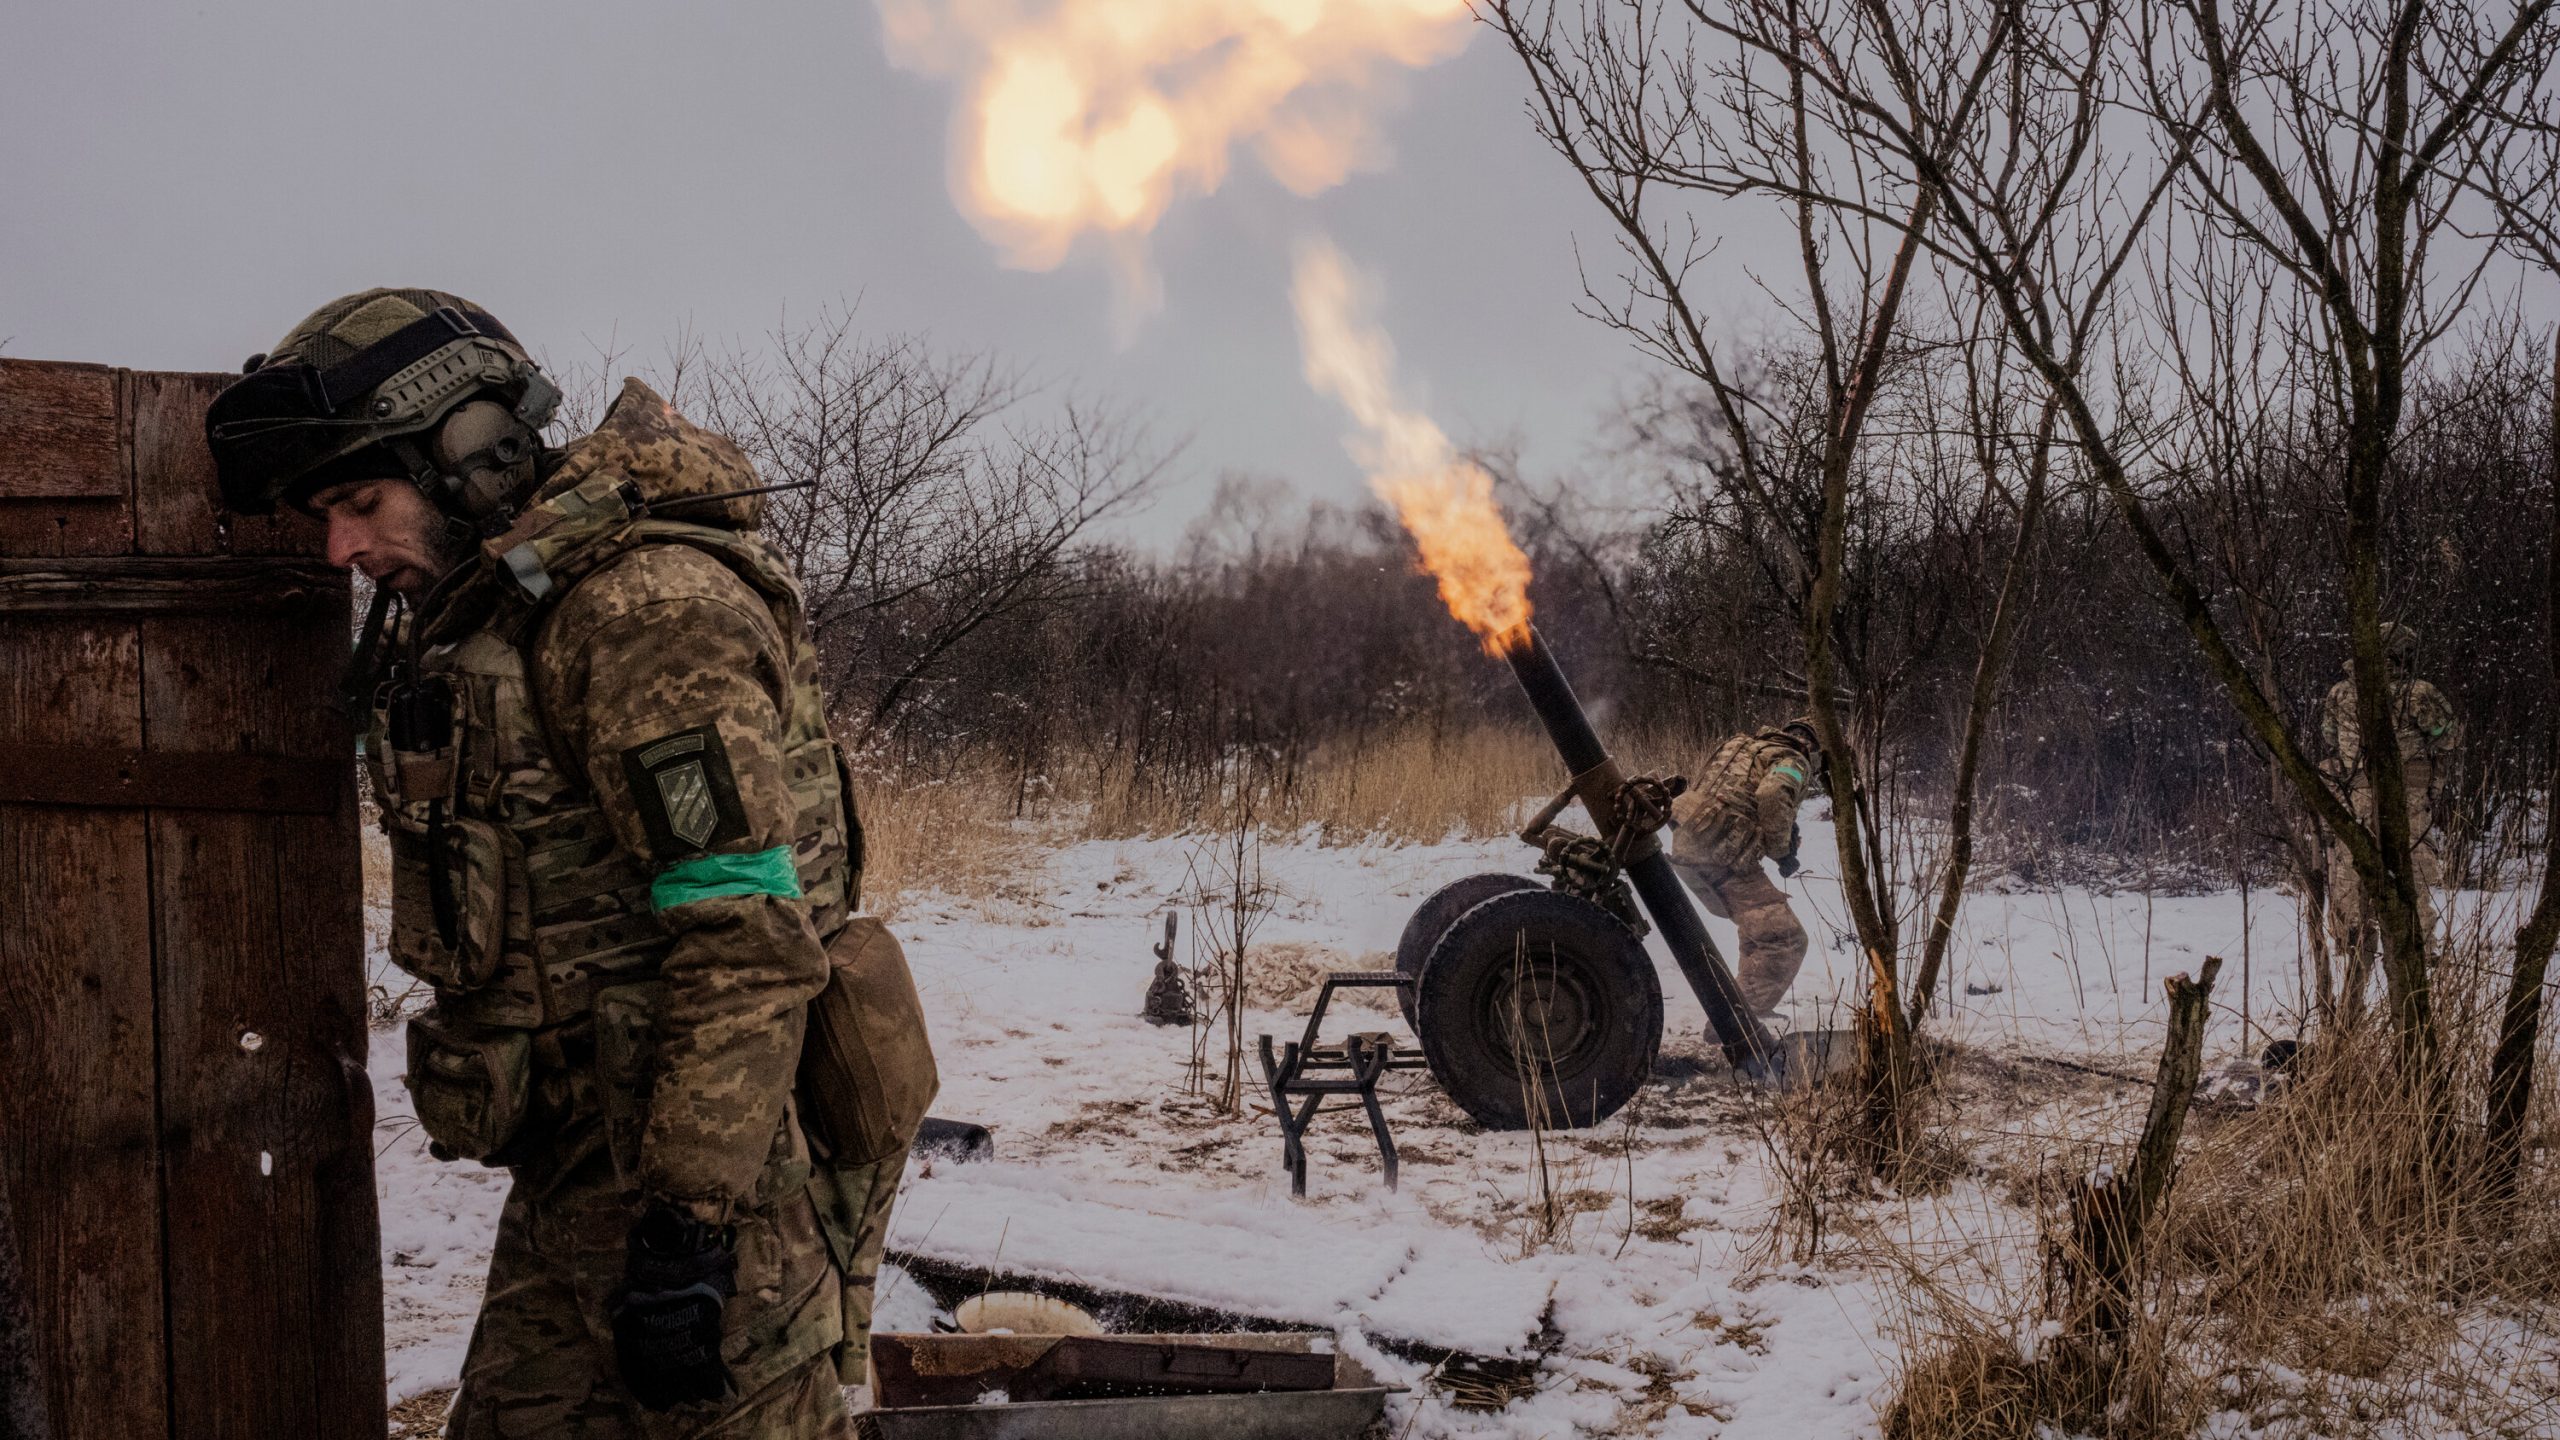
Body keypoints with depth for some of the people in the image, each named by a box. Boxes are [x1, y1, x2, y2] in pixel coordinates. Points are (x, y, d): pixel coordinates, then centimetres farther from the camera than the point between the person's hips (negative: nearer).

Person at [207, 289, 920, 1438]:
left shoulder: (650, 606, -18)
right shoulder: (475, 619, 14)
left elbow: (748, 937, -23)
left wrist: (690, 1217, -25)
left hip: (718, 1165, -10)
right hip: (576, 1166, 10)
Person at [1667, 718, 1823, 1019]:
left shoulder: (1744, 746, 27)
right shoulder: (1793, 761, 1)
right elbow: (1773, 794, -20)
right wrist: (1781, 850, -8)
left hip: (1686, 847, 9)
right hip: (1724, 856, -9)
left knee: (1759, 929, 28)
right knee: (1785, 941, -8)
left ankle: (1752, 1008, 35)